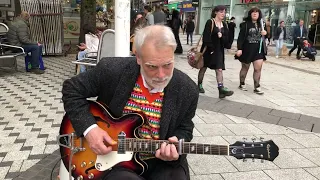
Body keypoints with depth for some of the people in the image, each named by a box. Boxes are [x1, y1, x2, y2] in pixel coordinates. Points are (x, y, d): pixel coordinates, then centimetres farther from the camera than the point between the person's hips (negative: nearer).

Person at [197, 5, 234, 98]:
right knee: (204, 67, 9)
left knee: (219, 69, -4)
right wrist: (211, 48, -18)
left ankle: (221, 89, -10)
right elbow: (206, 37, -17)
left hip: (219, 50, 5)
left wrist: (222, 36, -14)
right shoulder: (210, 22, -10)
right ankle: (199, 85, 26)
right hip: (208, 49, -5)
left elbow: (226, 38, 8)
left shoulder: (224, 24, 9)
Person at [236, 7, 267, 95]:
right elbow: (240, 37, -10)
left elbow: (265, 34, 19)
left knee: (258, 68, -2)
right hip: (247, 49, -4)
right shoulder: (246, 24, -6)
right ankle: (242, 84, 25)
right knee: (245, 68, 9)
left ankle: (257, 87, 5)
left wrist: (265, 33, -6)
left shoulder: (261, 24, 8)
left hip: (258, 50, 4)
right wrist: (239, 49, -19)